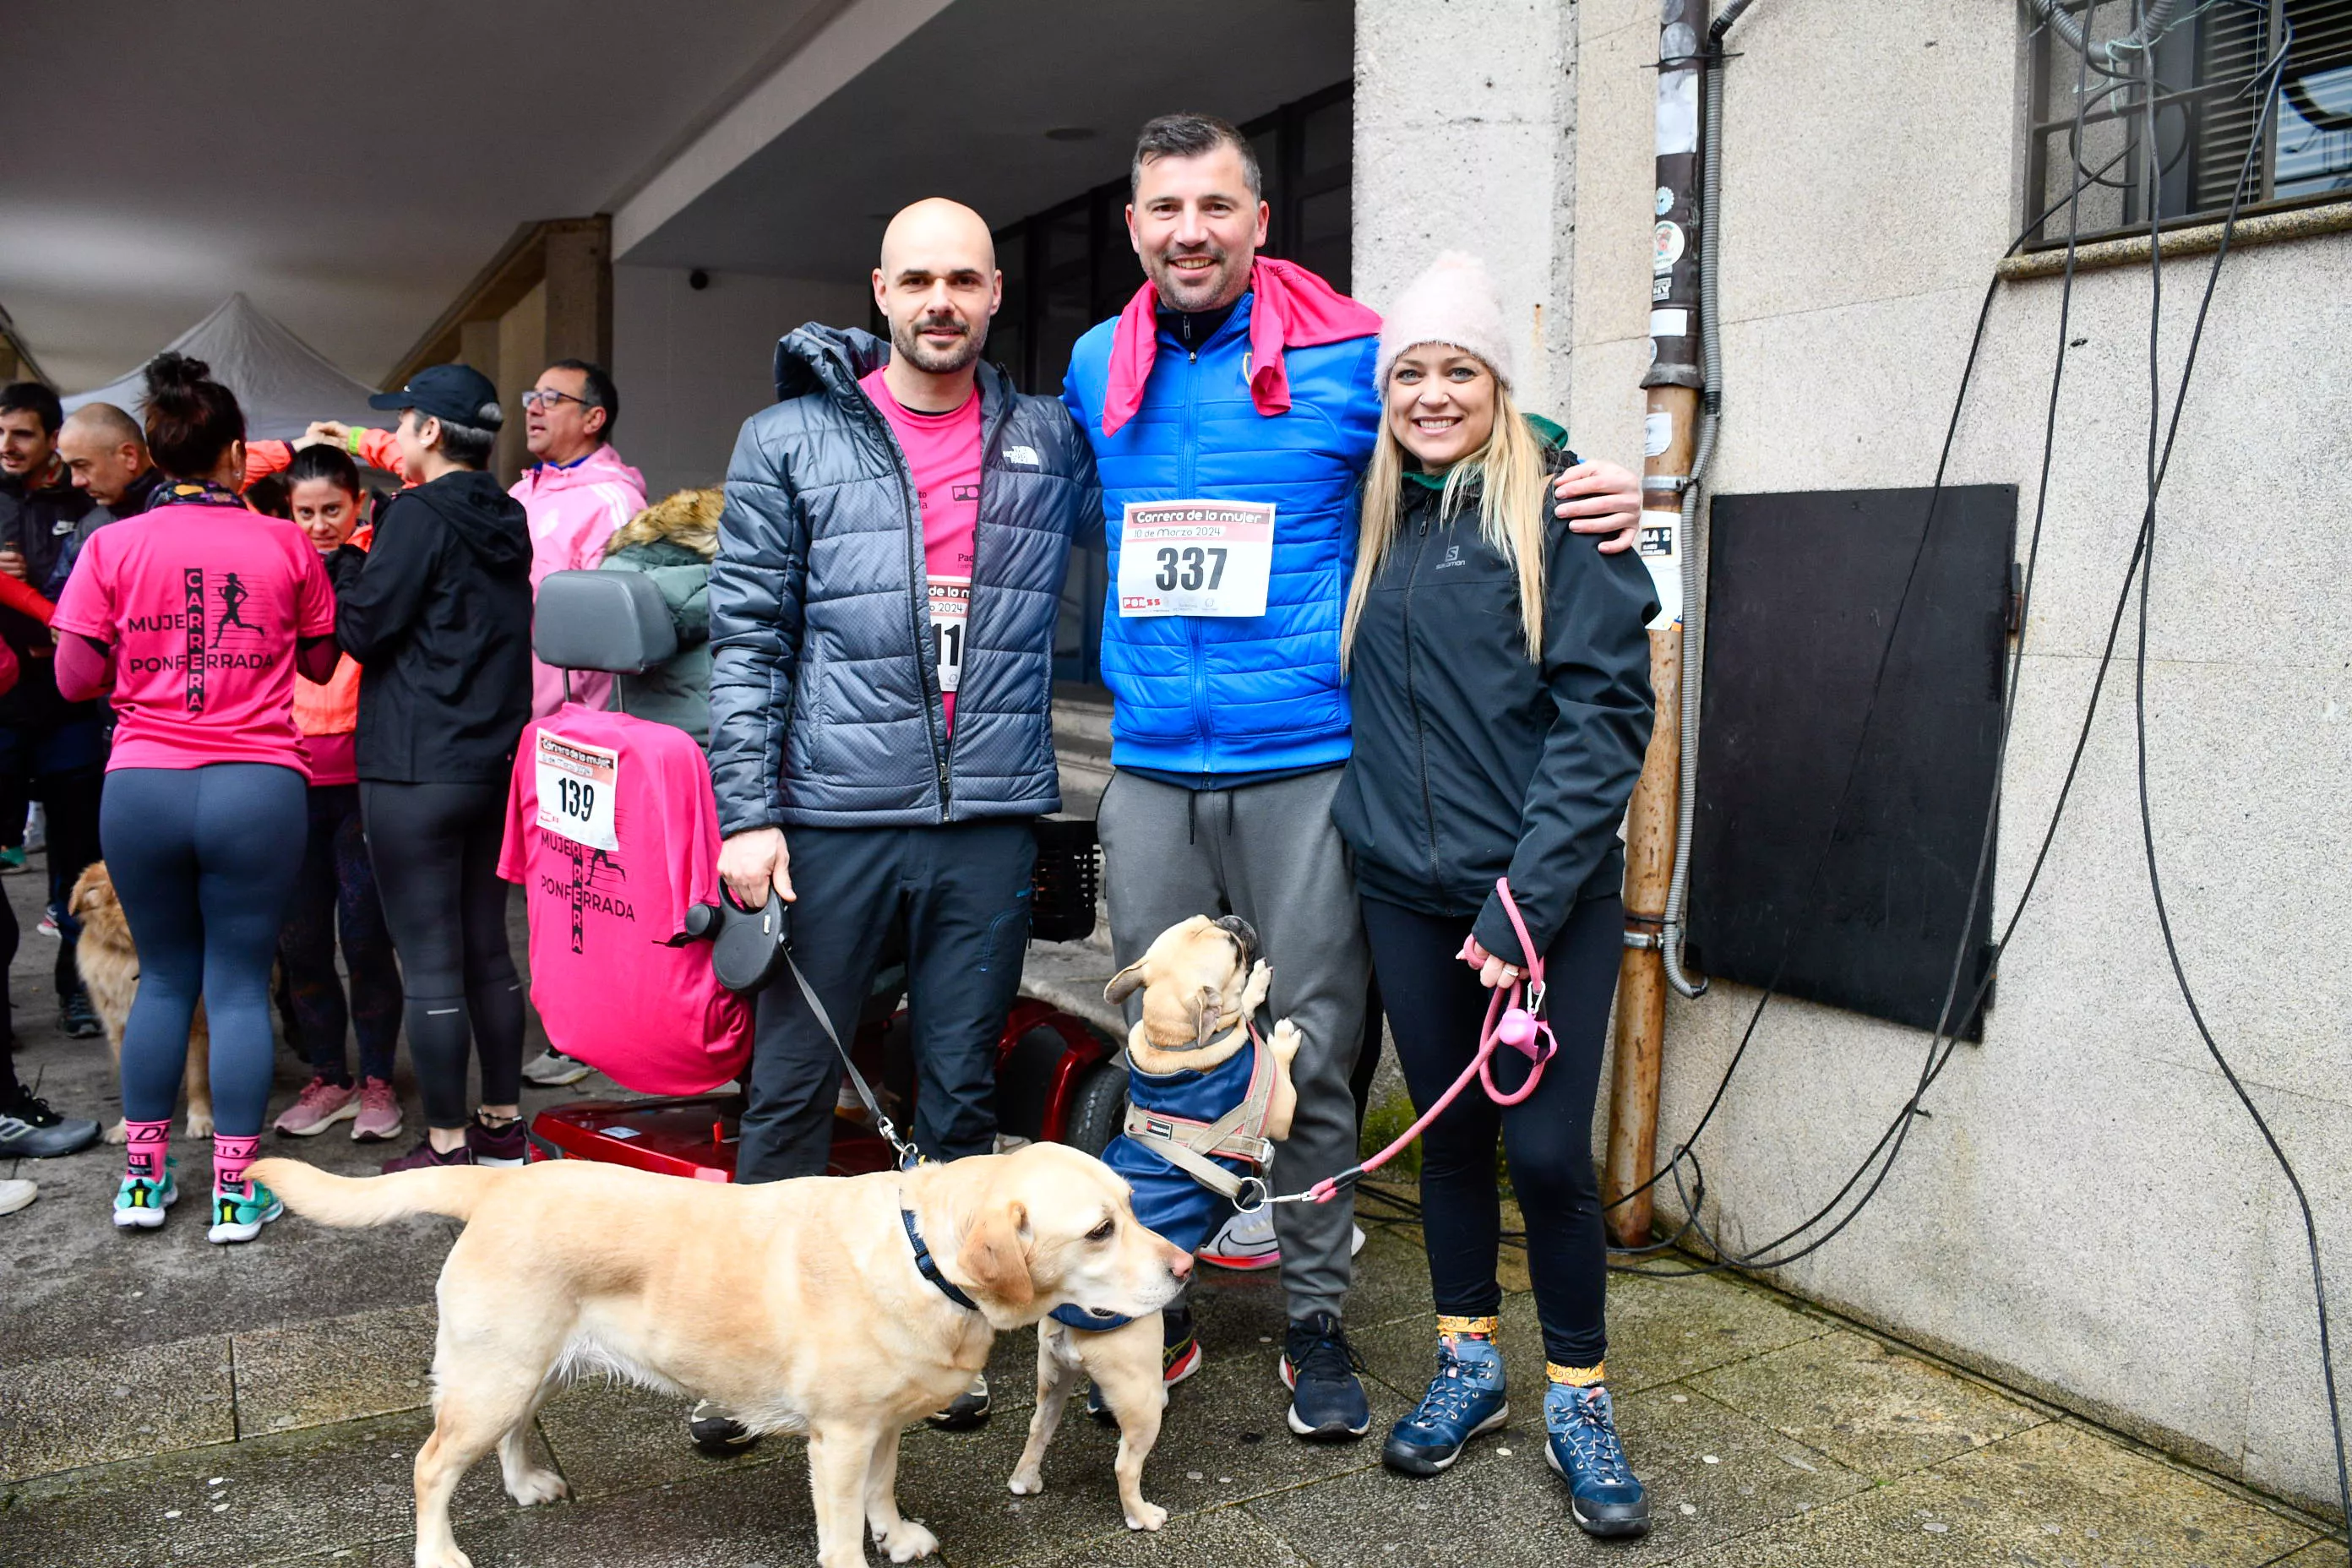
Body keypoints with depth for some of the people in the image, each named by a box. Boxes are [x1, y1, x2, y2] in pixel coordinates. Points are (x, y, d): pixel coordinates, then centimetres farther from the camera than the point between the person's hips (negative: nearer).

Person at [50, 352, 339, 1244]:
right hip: (257, 790, -1)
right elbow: (322, 662, 10)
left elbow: (76, 679, 2)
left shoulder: (113, 546, 1)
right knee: (240, 983, 5)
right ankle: (235, 1187, 8)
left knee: (164, 976, 15)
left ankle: (144, 1175, 21)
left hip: (140, 789, 1)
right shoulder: (285, 545, 0)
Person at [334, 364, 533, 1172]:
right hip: (496, 763, 8)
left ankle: (447, 1145, 6)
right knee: (487, 948, 15)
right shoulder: (506, 522, 12)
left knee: (429, 962, -1)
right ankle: (503, 1124, 23)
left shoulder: (418, 515, -11)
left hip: (416, 769, -8)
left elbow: (362, 628, -10)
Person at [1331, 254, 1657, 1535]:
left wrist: (1528, 898, -17)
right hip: (1408, 892, 5)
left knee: (1547, 1149, 0)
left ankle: (1578, 1399, 21)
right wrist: (1360, 827, 6)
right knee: (1449, 1132, 14)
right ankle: (1467, 1368, 32)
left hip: (1547, 895, -4)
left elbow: (1607, 709, -13)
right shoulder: (1378, 519, 9)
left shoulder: (1558, 505, -8)